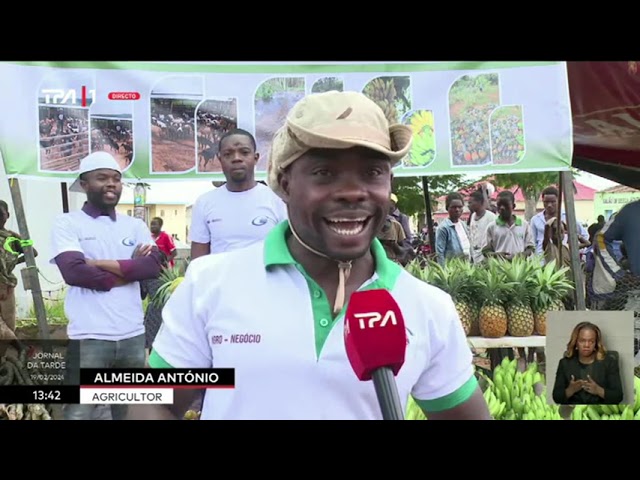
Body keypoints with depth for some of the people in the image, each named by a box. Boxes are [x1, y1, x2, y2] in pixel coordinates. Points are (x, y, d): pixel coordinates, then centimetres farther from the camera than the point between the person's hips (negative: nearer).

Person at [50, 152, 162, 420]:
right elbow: (73, 272, -16)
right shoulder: (67, 223, 0)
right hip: (88, 338, -4)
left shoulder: (136, 226, 10)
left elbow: (152, 266, -6)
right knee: (78, 413, 1)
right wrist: (130, 269, -8)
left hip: (133, 335, 4)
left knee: (130, 412, 17)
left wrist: (99, 263, -12)